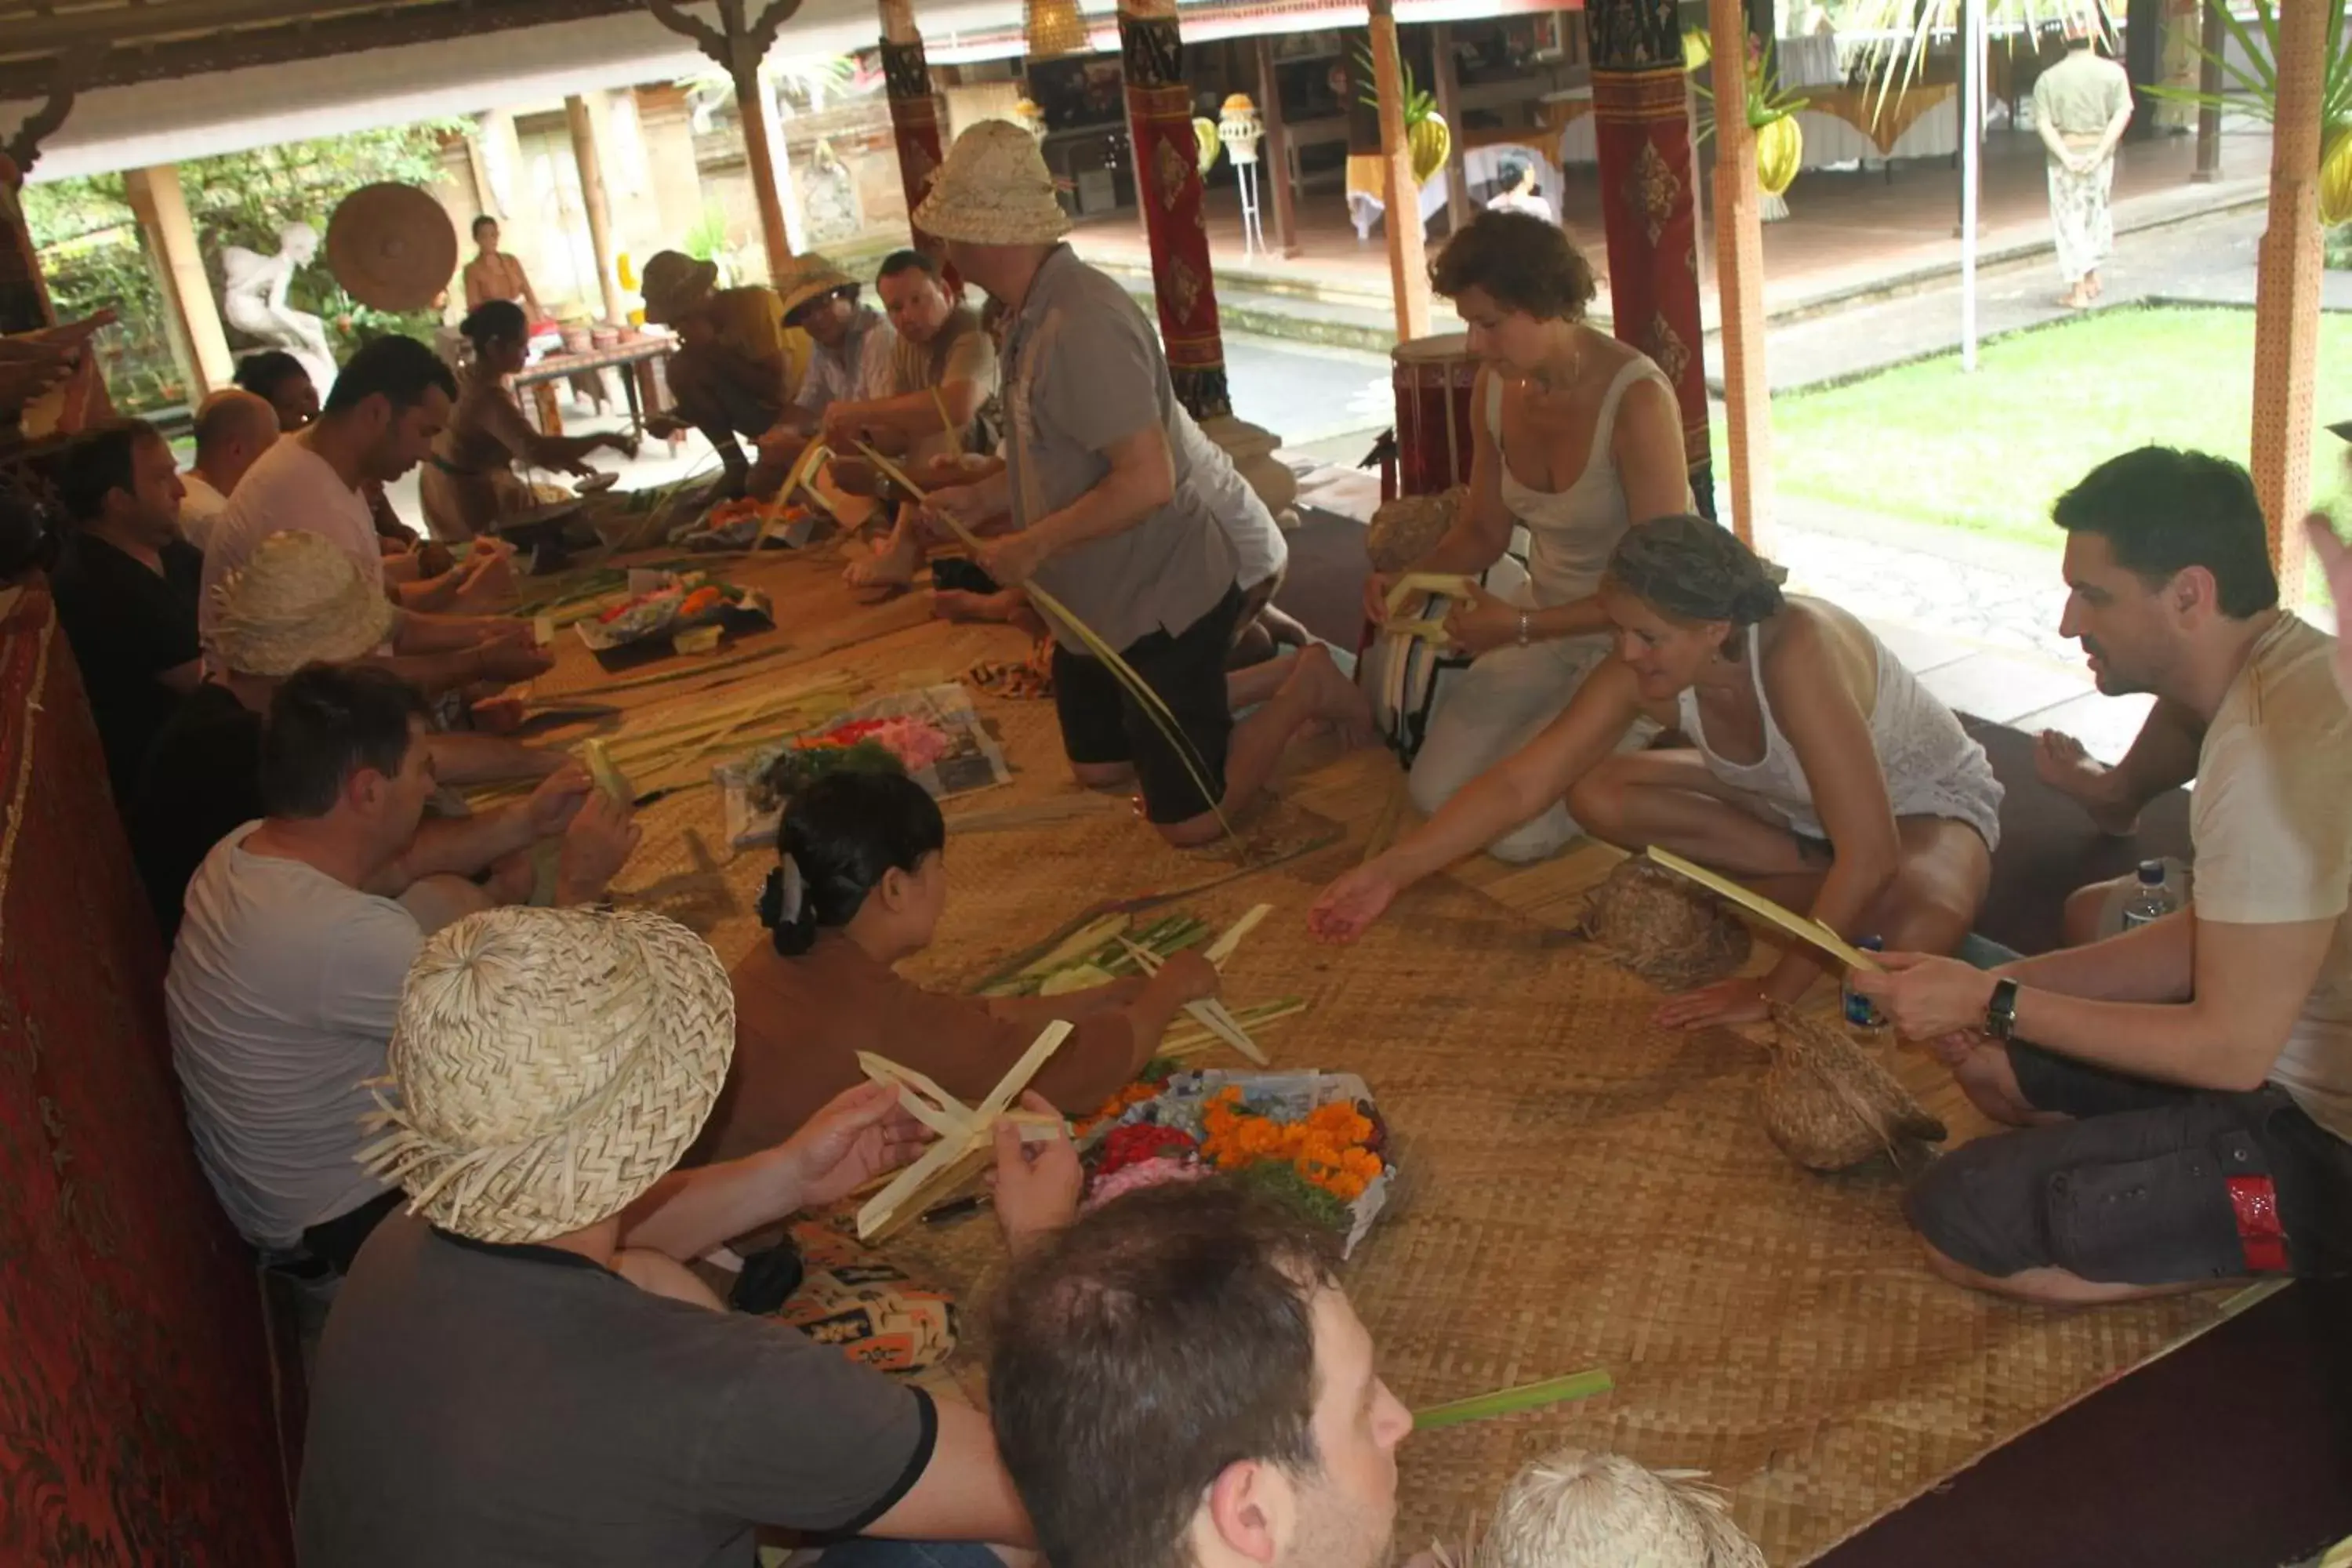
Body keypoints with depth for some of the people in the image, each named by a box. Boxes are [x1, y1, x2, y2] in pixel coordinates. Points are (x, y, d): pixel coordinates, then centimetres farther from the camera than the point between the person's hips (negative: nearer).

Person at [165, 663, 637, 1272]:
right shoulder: (343, 933, -37)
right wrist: (580, 884, -15)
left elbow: (392, 870, 12)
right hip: (343, 1221, -9)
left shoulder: (249, 846, -10)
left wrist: (524, 825, 4)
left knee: (444, 900, 5)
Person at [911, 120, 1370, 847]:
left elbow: (1146, 481, -32)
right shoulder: (1032, 313, 2)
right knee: (1099, 769, 23)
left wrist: (1032, 547, -23)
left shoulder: (1081, 325, -28)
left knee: (1191, 819, -2)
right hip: (1098, 606, 9)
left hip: (1159, 607, -9)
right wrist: (984, 498, 5)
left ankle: (1306, 689, 13)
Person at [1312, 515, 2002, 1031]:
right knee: (1597, 795, -13)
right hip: (1794, 806, 6)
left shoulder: (1796, 651, -40)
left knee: (1917, 930, -41)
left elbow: (1868, 855, -40)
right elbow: (1519, 785, -16)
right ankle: (1823, 886, -6)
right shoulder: (1639, 673, -22)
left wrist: (1774, 992, -33)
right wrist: (1390, 873, -22)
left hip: (1927, 806, -6)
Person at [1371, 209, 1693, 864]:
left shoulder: (1635, 398, -26)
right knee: (1434, 793, -4)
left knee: (1515, 826, -16)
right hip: (1546, 622, 7)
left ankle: (1638, 747, 10)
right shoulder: (1494, 386, -6)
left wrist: (1522, 627, -28)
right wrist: (1411, 578, -12)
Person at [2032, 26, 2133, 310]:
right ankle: (2092, 277, 30)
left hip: (2065, 156, -2)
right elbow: (2122, 114, -11)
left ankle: (2078, 291, 2)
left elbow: (2043, 123, -11)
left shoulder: (2049, 78, -2)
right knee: (2096, 213, 22)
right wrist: (2100, 153, -15)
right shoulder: (2113, 72, -1)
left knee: (2069, 220, 4)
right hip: (2098, 152, 2)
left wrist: (2066, 156, -15)